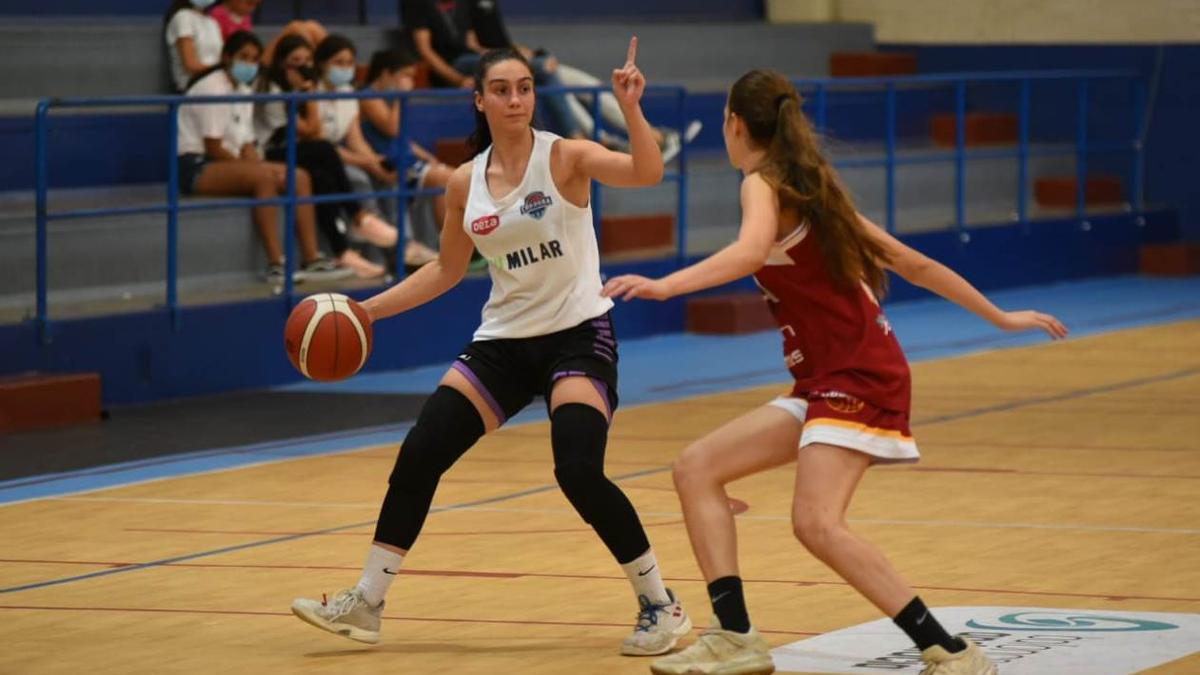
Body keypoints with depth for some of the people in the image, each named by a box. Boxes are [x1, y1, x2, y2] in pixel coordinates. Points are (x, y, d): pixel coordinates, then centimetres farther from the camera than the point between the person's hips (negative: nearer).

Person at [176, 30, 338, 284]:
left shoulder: (244, 92, 16)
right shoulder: (213, 89, -12)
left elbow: (246, 147, 13)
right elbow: (213, 148, -17)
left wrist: (261, 167, -8)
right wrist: (262, 169, -15)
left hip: (228, 165, 9)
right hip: (196, 167, -9)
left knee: (299, 177, -5)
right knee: (263, 177, -33)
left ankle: (312, 259, -13)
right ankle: (275, 265, -38)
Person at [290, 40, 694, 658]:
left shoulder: (565, 157, -10)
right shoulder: (466, 183, 4)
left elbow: (647, 173, -27)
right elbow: (446, 270, 16)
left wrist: (630, 109, -40)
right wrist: (367, 309, 10)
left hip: (578, 334, -5)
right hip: (503, 340, 5)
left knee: (579, 472, -22)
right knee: (418, 456, -1)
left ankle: (660, 606, -4)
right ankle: (365, 605, 10)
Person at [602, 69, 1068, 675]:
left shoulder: (763, 183, -8)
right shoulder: (811, 187, 18)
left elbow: (751, 251, -32)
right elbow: (911, 263, 19)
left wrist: (664, 285, -43)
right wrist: (1000, 318, 24)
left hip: (856, 376, -9)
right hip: (824, 381, 9)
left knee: (817, 523, -23)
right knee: (696, 469, 6)